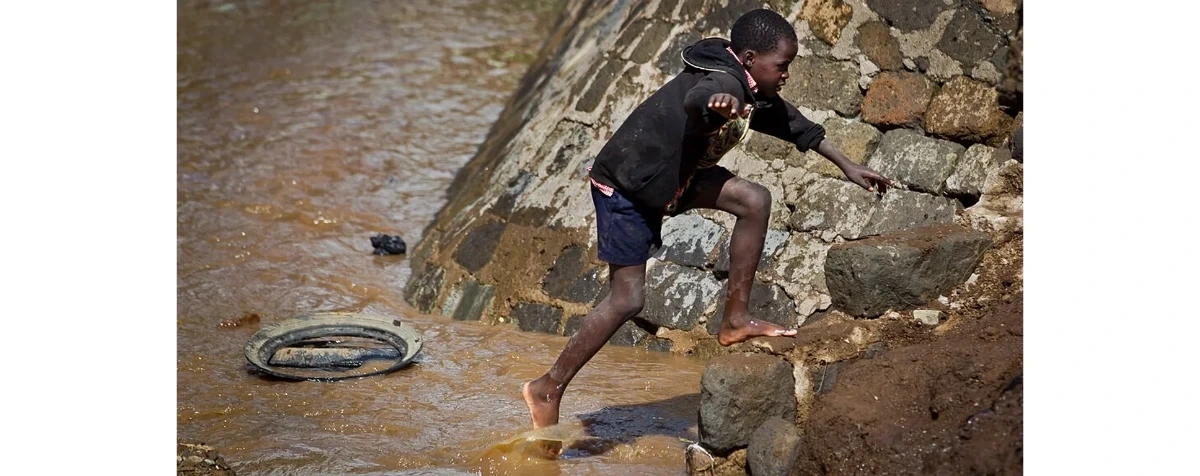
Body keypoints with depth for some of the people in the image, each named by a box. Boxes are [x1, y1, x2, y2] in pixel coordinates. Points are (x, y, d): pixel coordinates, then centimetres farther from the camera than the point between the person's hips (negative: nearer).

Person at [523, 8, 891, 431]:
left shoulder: (755, 94, 3)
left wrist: (847, 166, 24)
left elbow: (795, 125, 19)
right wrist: (720, 104, -76)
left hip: (672, 177, 9)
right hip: (625, 186, -9)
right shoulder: (724, 83, -27)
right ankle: (548, 389, 3)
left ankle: (736, 319, 5)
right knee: (627, 299, -7)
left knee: (754, 200, -3)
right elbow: (696, 99, -53)